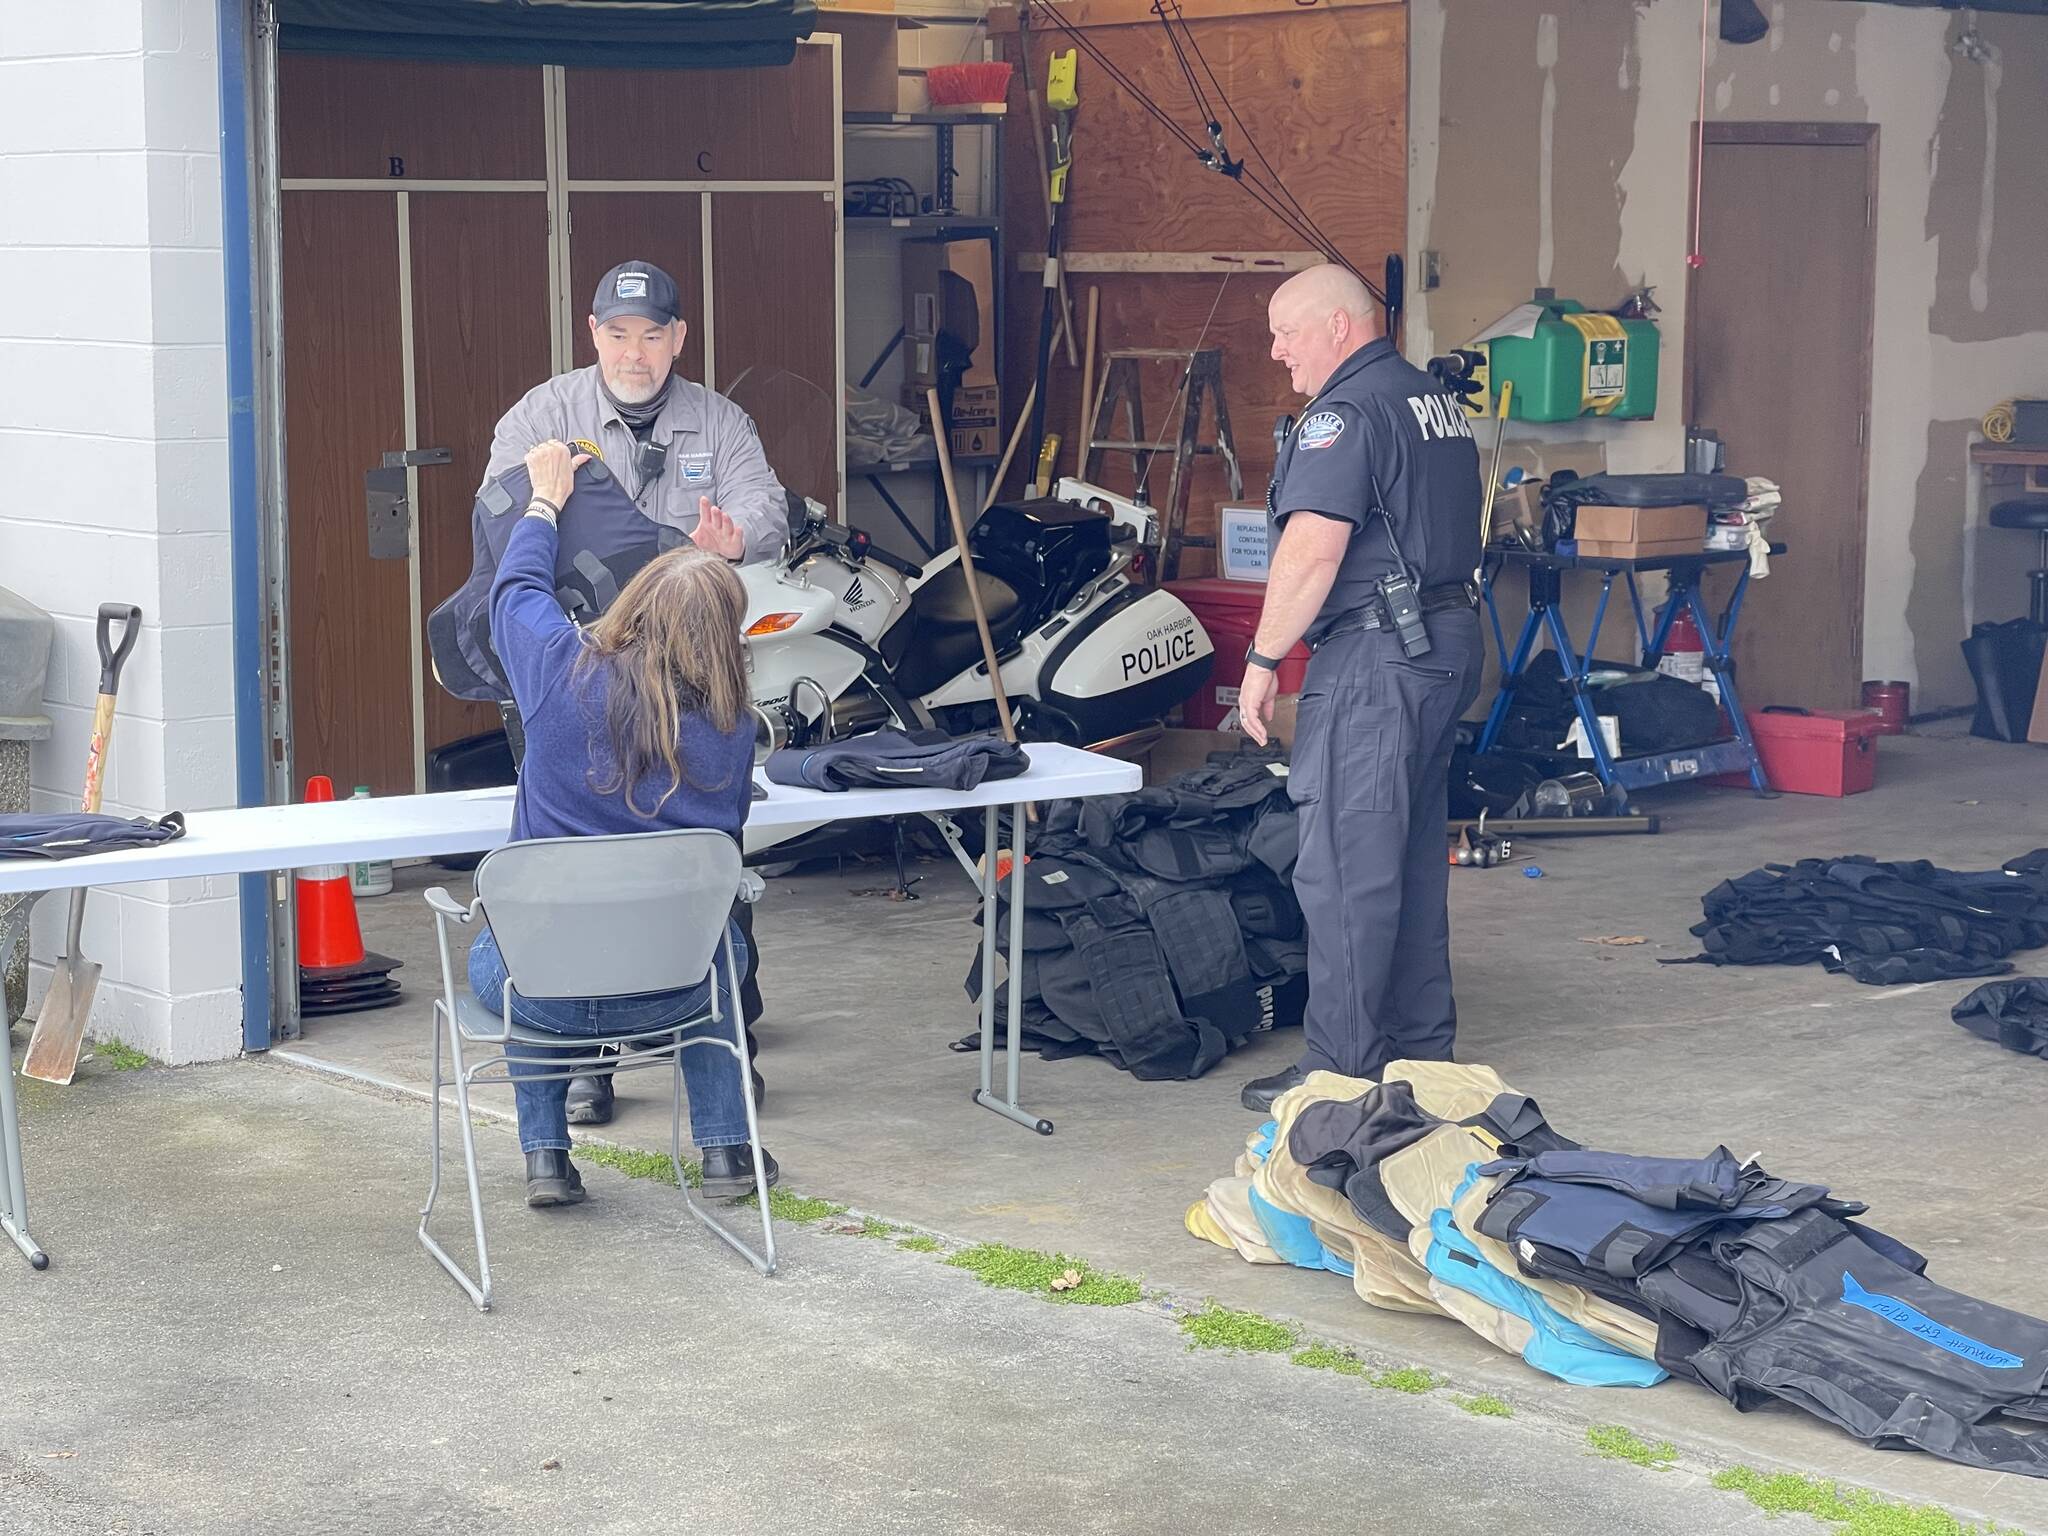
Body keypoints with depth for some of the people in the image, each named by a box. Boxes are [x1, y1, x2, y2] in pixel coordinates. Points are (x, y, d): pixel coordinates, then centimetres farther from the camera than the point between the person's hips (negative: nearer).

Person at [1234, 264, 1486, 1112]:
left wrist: (1263, 660, -16)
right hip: (1451, 643, 10)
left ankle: (1342, 1065, -4)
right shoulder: (1437, 400, 17)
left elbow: (1312, 553, -22)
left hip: (1374, 658, -10)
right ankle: (1422, 1045, 22)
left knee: (1346, 866, -6)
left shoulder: (1347, 412, -14)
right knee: (1415, 856, 15)